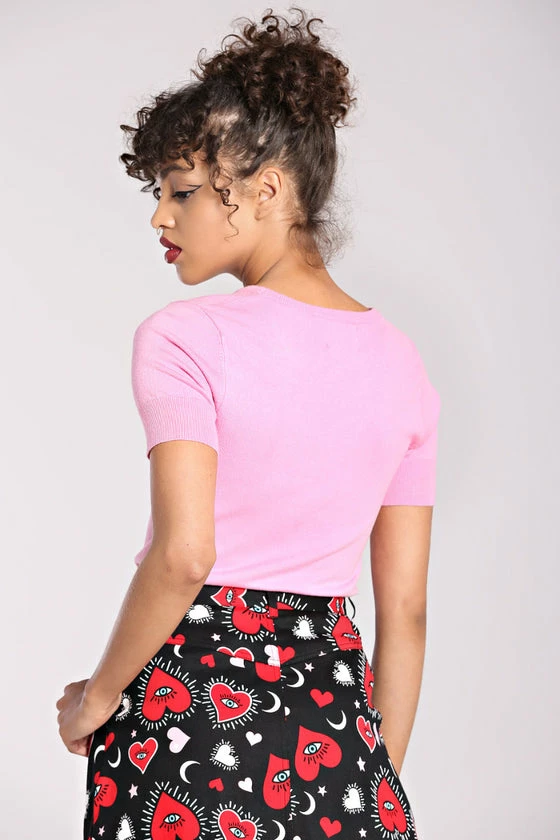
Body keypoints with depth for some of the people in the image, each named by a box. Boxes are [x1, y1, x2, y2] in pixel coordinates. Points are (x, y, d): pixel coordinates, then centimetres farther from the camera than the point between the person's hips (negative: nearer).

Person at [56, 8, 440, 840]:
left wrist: (100, 695, -5)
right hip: (336, 728, 5)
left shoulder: (183, 340, -11)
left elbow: (183, 556, -21)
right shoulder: (401, 361, 5)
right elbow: (406, 608, 7)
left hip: (189, 699, -4)